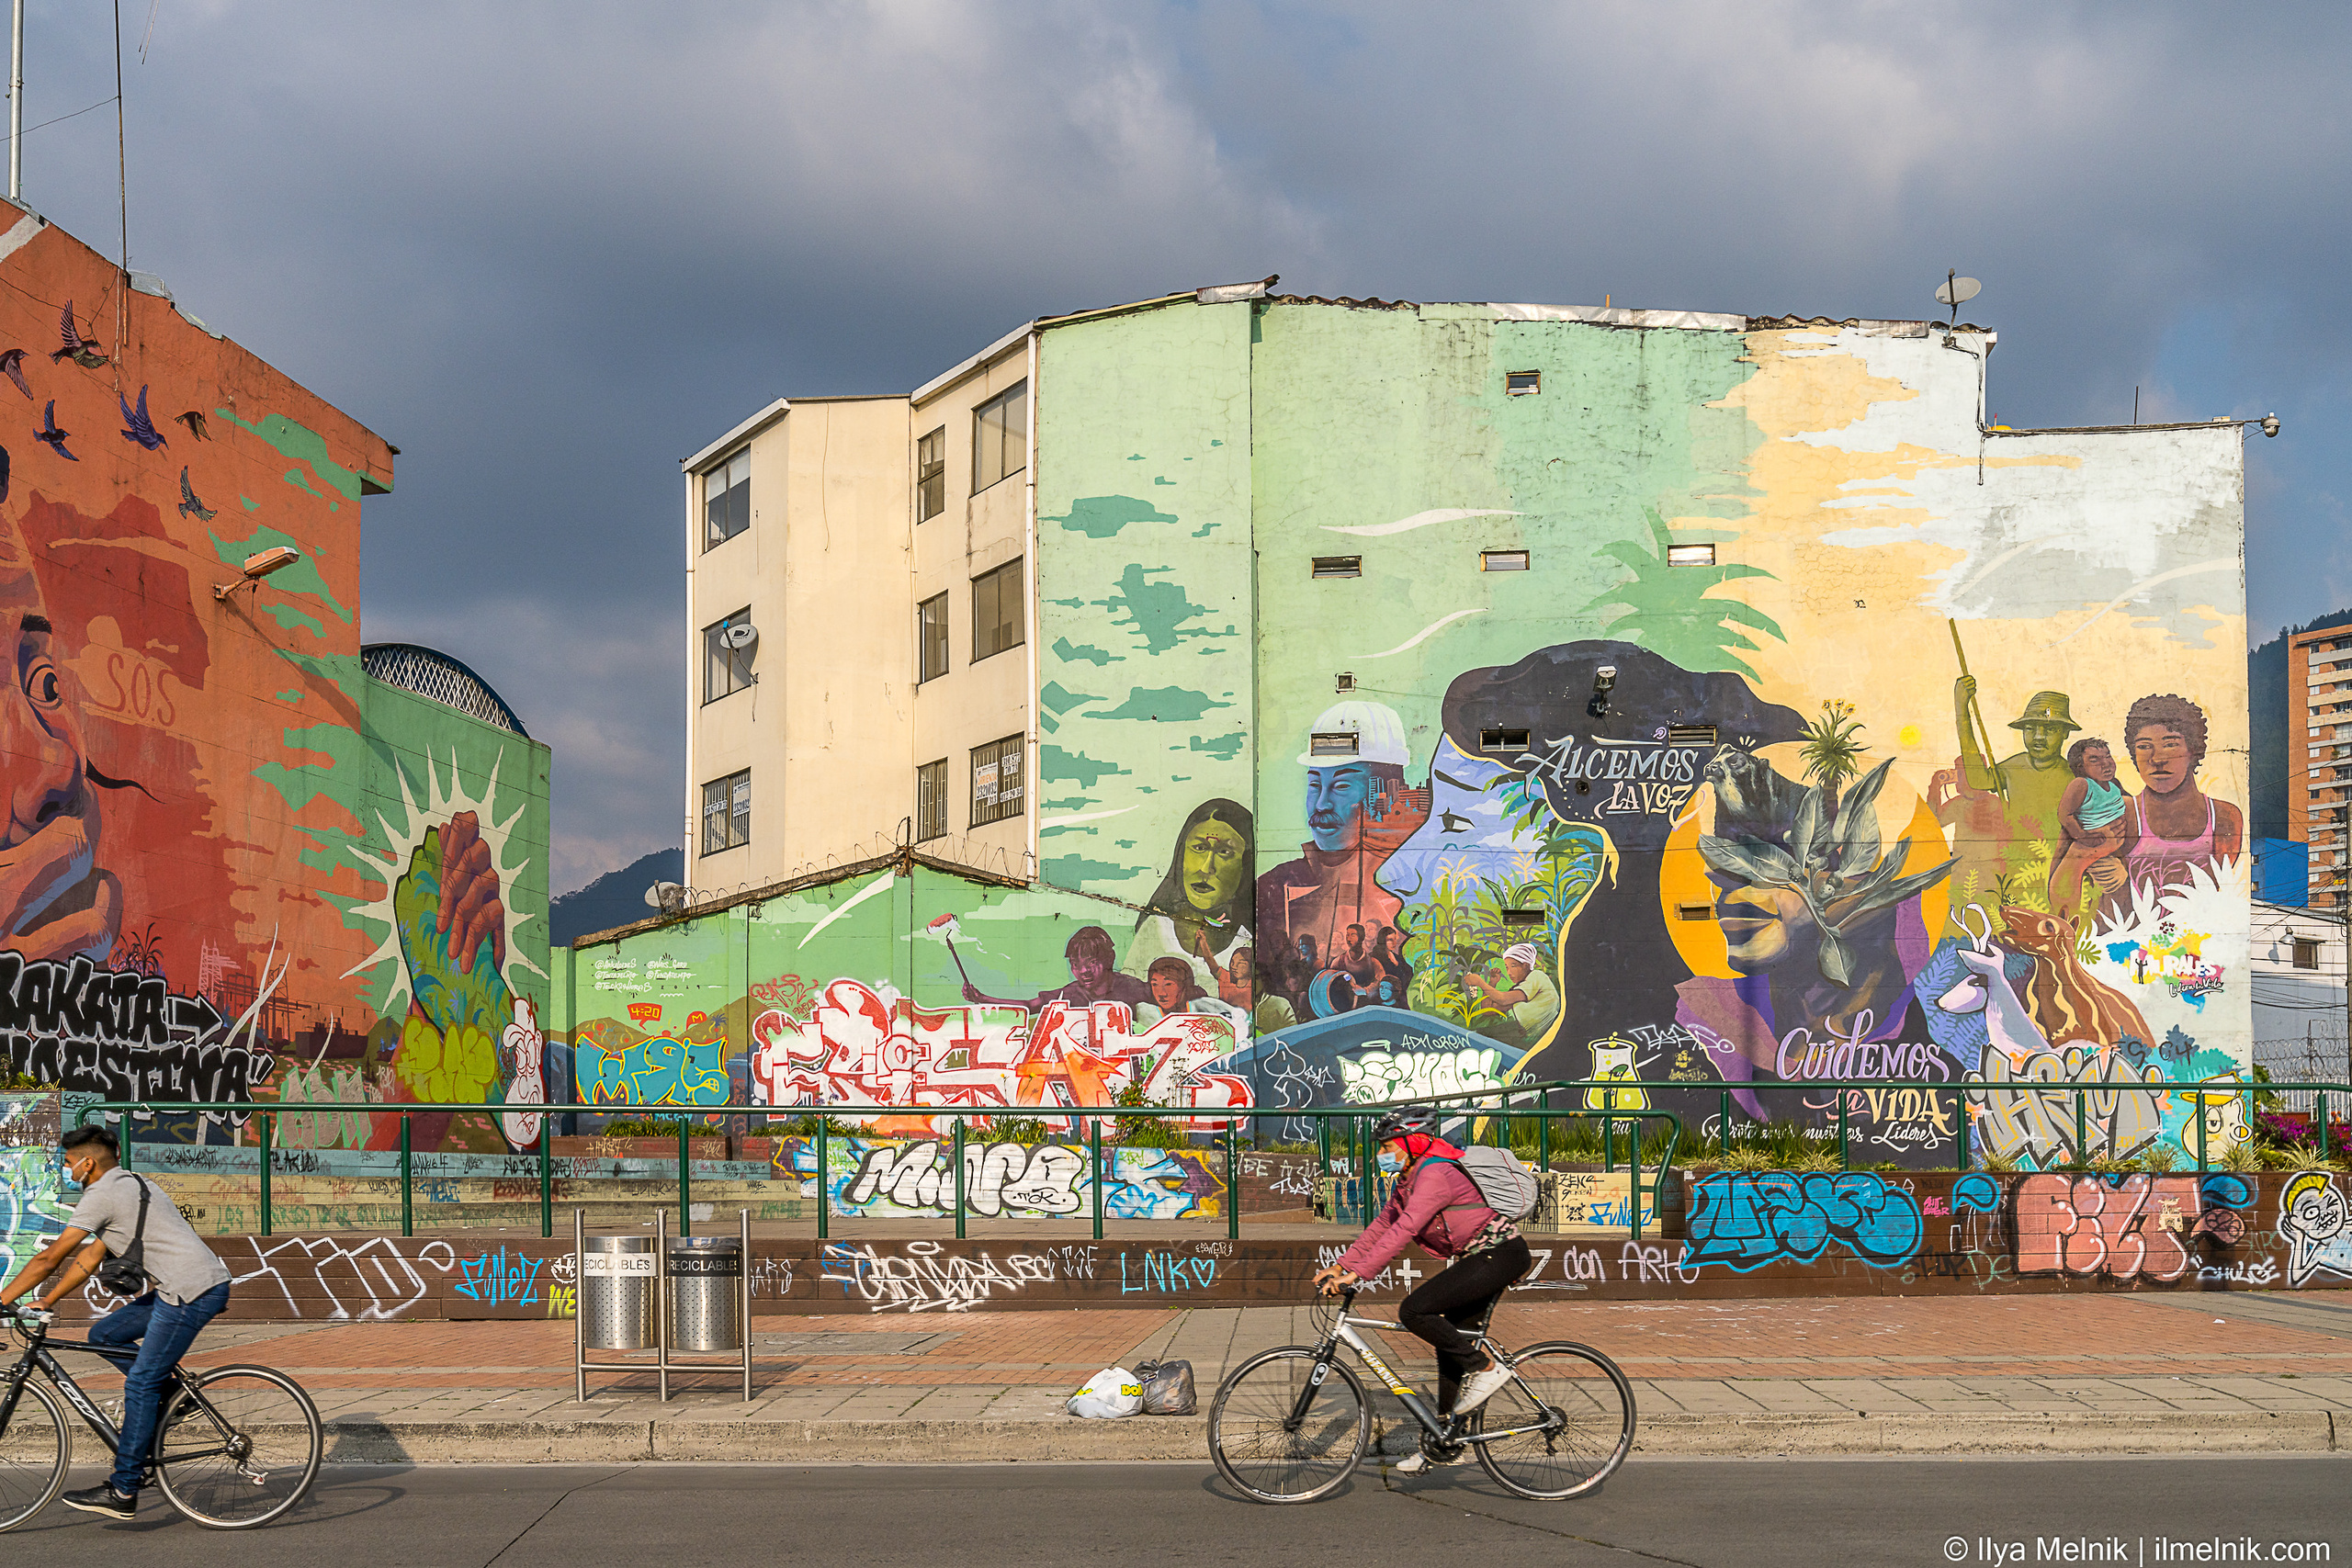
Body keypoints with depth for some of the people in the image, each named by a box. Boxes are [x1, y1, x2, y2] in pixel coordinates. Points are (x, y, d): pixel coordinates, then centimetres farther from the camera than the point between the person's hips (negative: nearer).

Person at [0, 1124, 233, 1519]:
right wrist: (48, 1302, 23)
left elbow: (49, 1258, -7)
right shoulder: (128, 1186, 22)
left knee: (140, 1385, -6)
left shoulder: (103, 1194, -8)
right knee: (103, 1335, 15)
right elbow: (90, 1257, 25)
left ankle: (123, 1491, -4)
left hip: (191, 1292, -9)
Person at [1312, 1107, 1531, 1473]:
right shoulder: (1407, 1180, 12)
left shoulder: (1435, 1174, -20)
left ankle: (1485, 1368, -9)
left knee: (1414, 1310, -20)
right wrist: (1339, 1267, 10)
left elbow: (1403, 1230, -27)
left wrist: (1357, 1274, -29)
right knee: (1450, 1344, 11)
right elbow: (1382, 1226, 17)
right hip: (1477, 1259, 10)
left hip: (1499, 1255, -10)